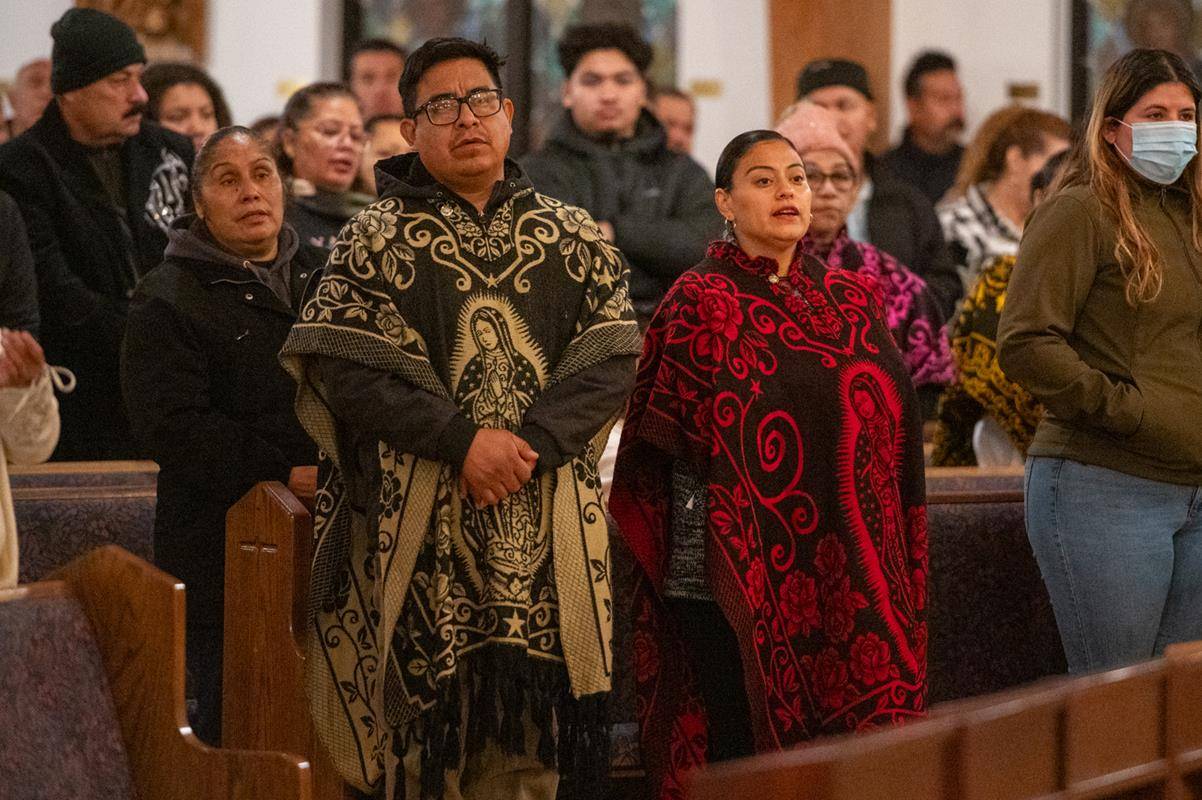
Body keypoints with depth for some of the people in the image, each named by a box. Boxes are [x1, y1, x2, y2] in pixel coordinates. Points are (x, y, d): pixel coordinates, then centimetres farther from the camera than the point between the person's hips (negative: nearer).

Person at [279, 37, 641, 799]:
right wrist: (462, 440, -16)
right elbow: (344, 367, -7)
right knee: (427, 729, -3)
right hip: (420, 529, -2)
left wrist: (530, 440, -14)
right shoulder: (377, 239, 3)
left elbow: (612, 360, 1)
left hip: (549, 528, 2)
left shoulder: (575, 237, 11)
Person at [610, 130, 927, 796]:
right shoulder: (699, 302, -2)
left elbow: (894, 423, 14)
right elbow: (658, 443, -2)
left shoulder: (851, 300, 13)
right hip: (730, 565, -4)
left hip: (842, 575, 5)